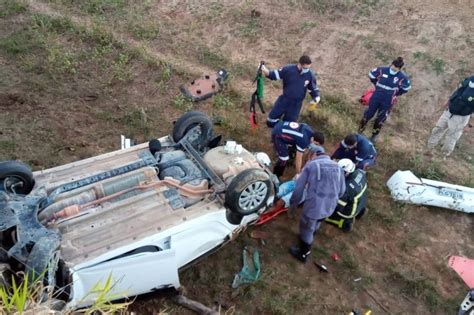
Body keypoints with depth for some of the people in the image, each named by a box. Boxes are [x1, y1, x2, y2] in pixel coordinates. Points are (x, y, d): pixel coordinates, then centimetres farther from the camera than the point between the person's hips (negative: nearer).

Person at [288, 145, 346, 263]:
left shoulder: (311, 165, 0)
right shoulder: (337, 167, 11)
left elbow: (299, 187, -1)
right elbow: (341, 190, 16)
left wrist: (293, 204, 10)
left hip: (313, 204, -5)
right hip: (330, 207, 5)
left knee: (306, 229, 17)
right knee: (315, 223, 33)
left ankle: (303, 254, 35)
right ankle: (306, 240, 58)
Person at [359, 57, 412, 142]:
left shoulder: (402, 77, -15)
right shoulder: (382, 70, -14)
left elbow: (406, 87, 4)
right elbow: (371, 74, 7)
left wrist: (395, 94, 4)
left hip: (387, 101, -1)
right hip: (376, 97, 1)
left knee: (381, 118, 13)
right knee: (368, 114, 11)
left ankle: (375, 134, 36)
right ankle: (359, 131, 30)